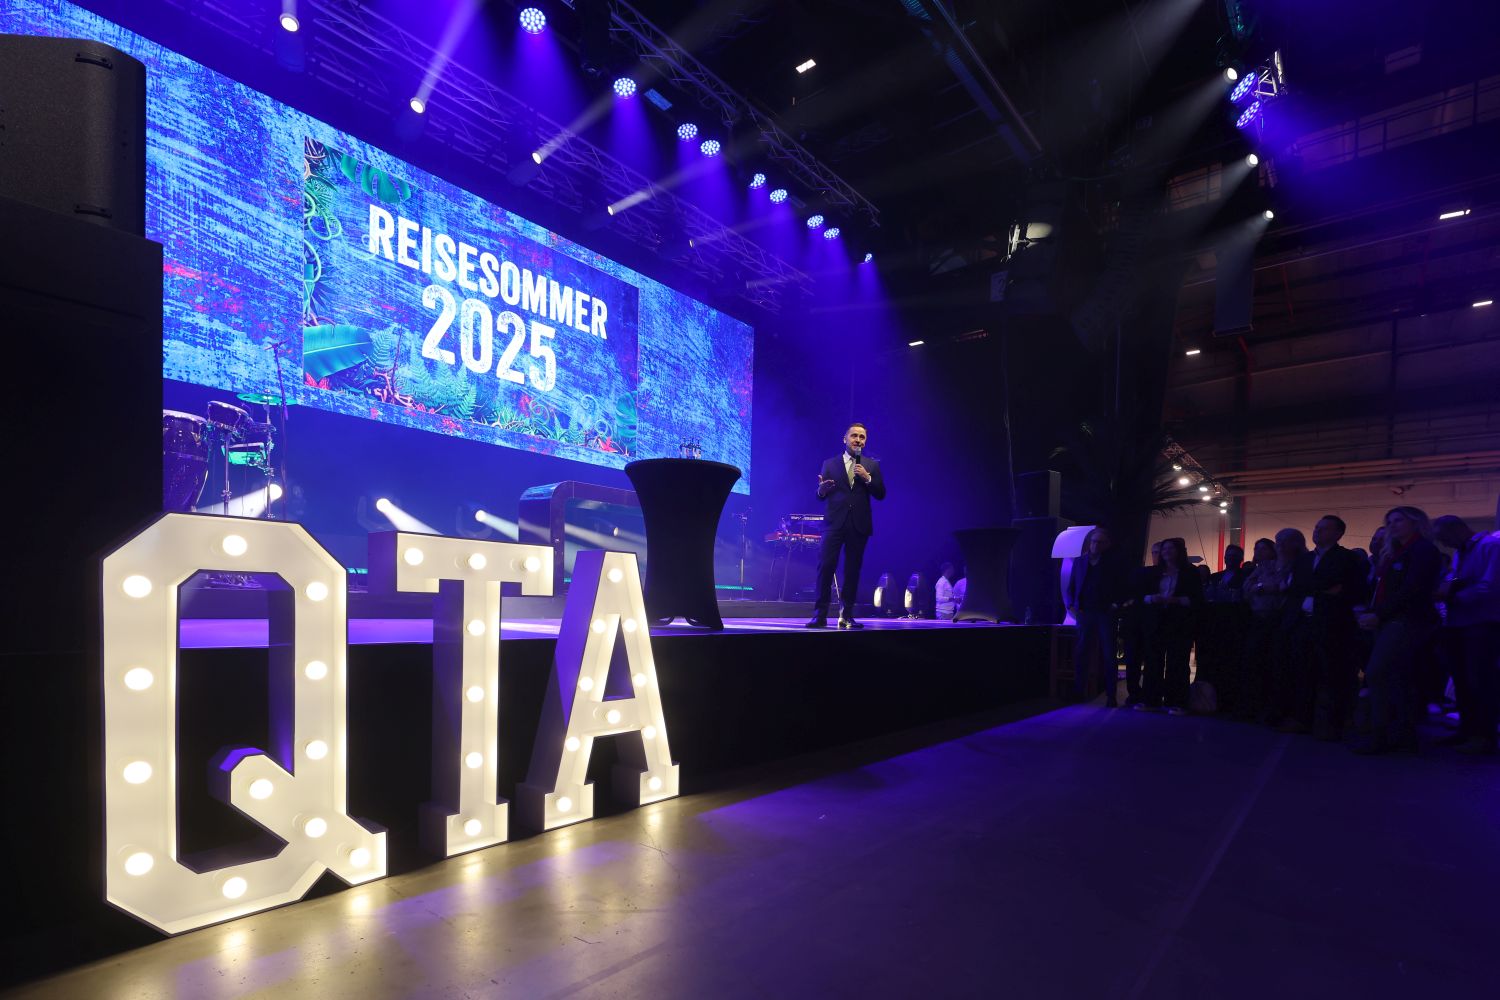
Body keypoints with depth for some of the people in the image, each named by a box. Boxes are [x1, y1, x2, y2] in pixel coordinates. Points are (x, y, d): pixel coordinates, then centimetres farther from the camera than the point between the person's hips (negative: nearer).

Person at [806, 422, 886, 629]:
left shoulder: (871, 465, 12)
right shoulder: (830, 464, 9)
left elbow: (881, 494, 5)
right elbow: (821, 496, 6)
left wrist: (868, 478, -10)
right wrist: (821, 489, -17)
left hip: (859, 524, 1)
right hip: (835, 522, -1)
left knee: (853, 570, 5)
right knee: (826, 566, -9)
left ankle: (847, 616, 12)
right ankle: (820, 615, -6)